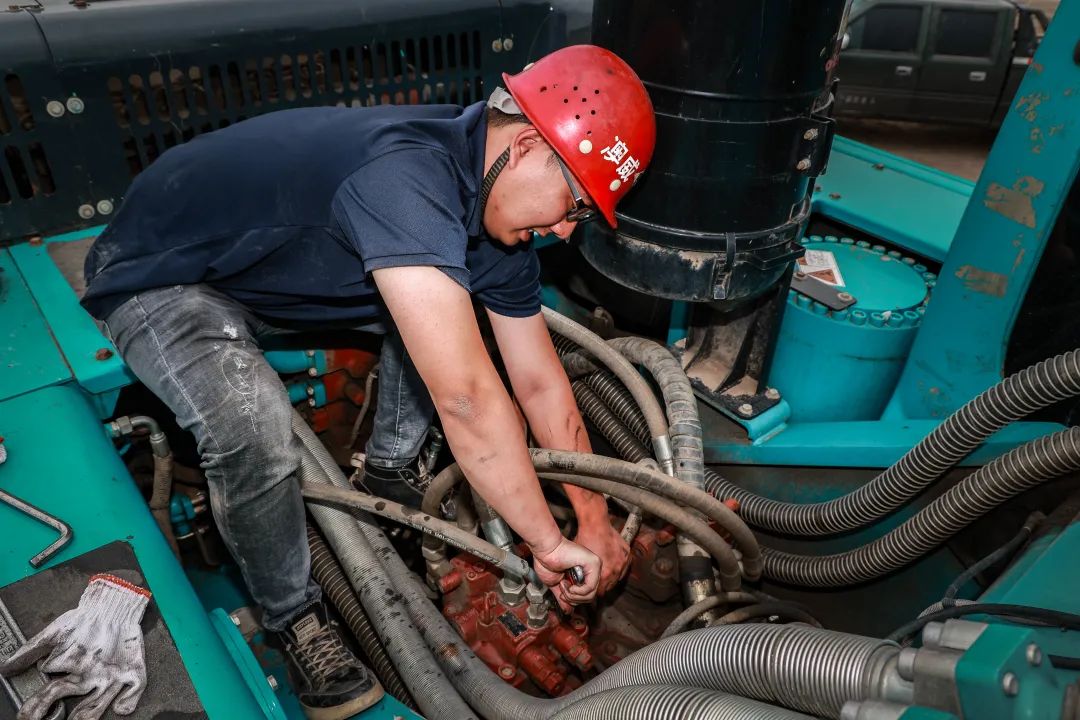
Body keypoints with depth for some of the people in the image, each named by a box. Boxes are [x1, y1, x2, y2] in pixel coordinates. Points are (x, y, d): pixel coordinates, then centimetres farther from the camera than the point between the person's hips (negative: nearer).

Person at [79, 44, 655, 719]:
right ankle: (293, 615, -3)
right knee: (254, 428, -32)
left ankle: (391, 469, 17)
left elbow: (543, 385, -4)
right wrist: (551, 544, -30)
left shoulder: (495, 207, -9)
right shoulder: (404, 174, -39)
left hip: (280, 267, 8)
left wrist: (596, 523, -3)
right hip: (162, 276, -7)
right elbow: (466, 397, -43)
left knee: (437, 306, -1)